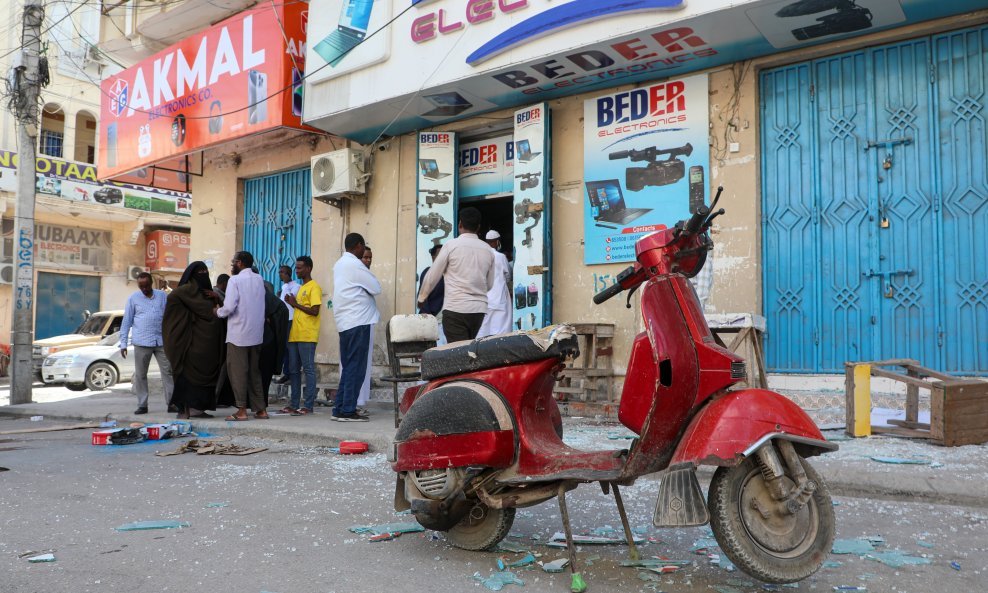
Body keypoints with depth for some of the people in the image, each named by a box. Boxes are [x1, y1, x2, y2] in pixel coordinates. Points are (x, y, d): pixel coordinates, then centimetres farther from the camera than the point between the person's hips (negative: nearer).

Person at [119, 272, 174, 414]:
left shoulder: (162, 295, 9)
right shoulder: (133, 298, 6)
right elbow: (126, 322, 6)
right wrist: (123, 343, 1)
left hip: (162, 341, 1)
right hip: (141, 343, -1)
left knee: (167, 372, -2)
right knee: (140, 374, 4)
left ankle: (171, 403, 2)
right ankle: (142, 405, 13)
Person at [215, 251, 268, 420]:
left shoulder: (235, 280, -9)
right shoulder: (259, 280, 10)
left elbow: (229, 307, -18)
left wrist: (218, 312, 5)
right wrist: (220, 297, 14)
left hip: (238, 334, -6)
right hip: (256, 334, 6)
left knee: (237, 371, 0)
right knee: (254, 371, 12)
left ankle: (242, 410, 0)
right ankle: (260, 409, 12)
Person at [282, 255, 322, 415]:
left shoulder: (314, 287, -6)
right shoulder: (301, 288, 21)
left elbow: (314, 311, -15)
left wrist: (296, 304, -7)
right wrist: (291, 303, 6)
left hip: (307, 336, -9)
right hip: (295, 335, 9)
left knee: (308, 369, -6)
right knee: (293, 370, 9)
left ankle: (308, 405, -4)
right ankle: (294, 404, 16)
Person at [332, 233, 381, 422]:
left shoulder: (339, 264, 18)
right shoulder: (355, 264, -11)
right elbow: (376, 288, -7)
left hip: (345, 322, 9)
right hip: (357, 321, -9)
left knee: (348, 367, 13)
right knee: (356, 367, -6)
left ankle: (339, 409, 14)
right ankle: (348, 410, -5)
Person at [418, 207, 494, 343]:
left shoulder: (451, 245, -5)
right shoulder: (487, 249, 7)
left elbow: (433, 276, 2)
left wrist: (421, 298, 18)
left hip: (456, 308, -5)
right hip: (479, 308, 5)